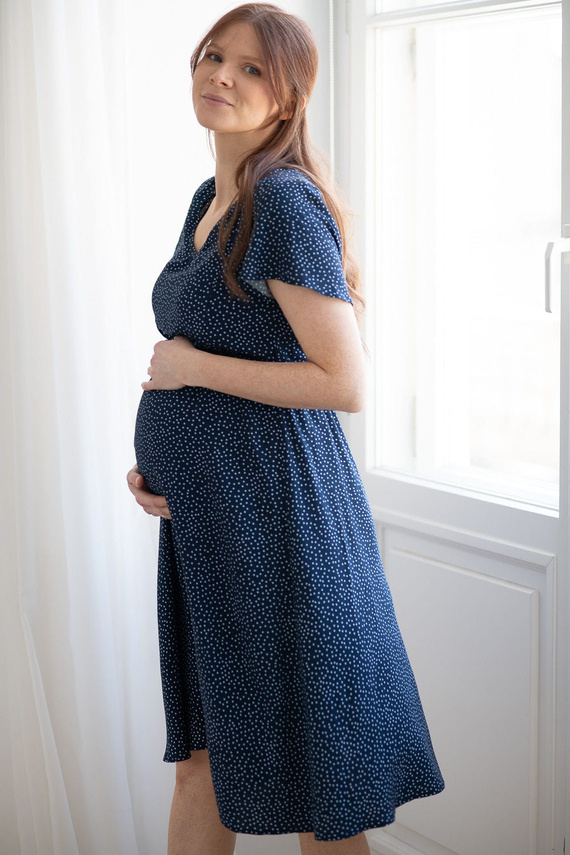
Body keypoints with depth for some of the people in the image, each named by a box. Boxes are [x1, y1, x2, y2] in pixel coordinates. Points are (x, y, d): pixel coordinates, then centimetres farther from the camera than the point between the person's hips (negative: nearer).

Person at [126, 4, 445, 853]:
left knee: (309, 783, 6)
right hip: (208, 512, 9)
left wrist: (192, 367, -13)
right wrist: (153, 456, 8)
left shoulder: (286, 201, -16)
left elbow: (346, 383, -21)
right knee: (201, 750, 18)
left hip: (275, 510, -9)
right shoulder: (210, 199, 12)